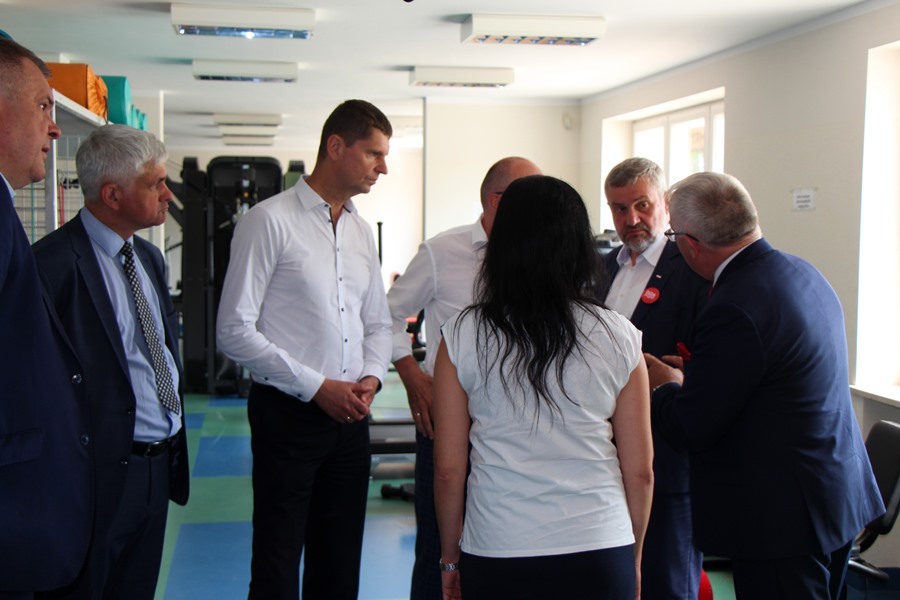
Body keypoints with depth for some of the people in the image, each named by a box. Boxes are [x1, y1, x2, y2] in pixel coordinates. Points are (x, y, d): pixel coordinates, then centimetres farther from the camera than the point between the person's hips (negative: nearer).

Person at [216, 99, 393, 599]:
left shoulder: (362, 230, 12)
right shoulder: (269, 221, -9)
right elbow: (236, 331, -13)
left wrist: (372, 377, -1)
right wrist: (317, 387, -15)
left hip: (350, 416, 6)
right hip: (289, 414, -6)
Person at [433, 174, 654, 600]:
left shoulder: (462, 336, -4)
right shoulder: (618, 336, -2)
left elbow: (448, 469, -2)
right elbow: (640, 471, 2)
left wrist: (450, 560, 12)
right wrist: (634, 559, 16)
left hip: (496, 553, 0)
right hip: (601, 552, 1)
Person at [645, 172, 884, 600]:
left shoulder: (734, 308, -26)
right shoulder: (803, 273, 4)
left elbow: (690, 431, -20)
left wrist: (665, 386, 0)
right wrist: (695, 373, 12)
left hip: (781, 515, -9)